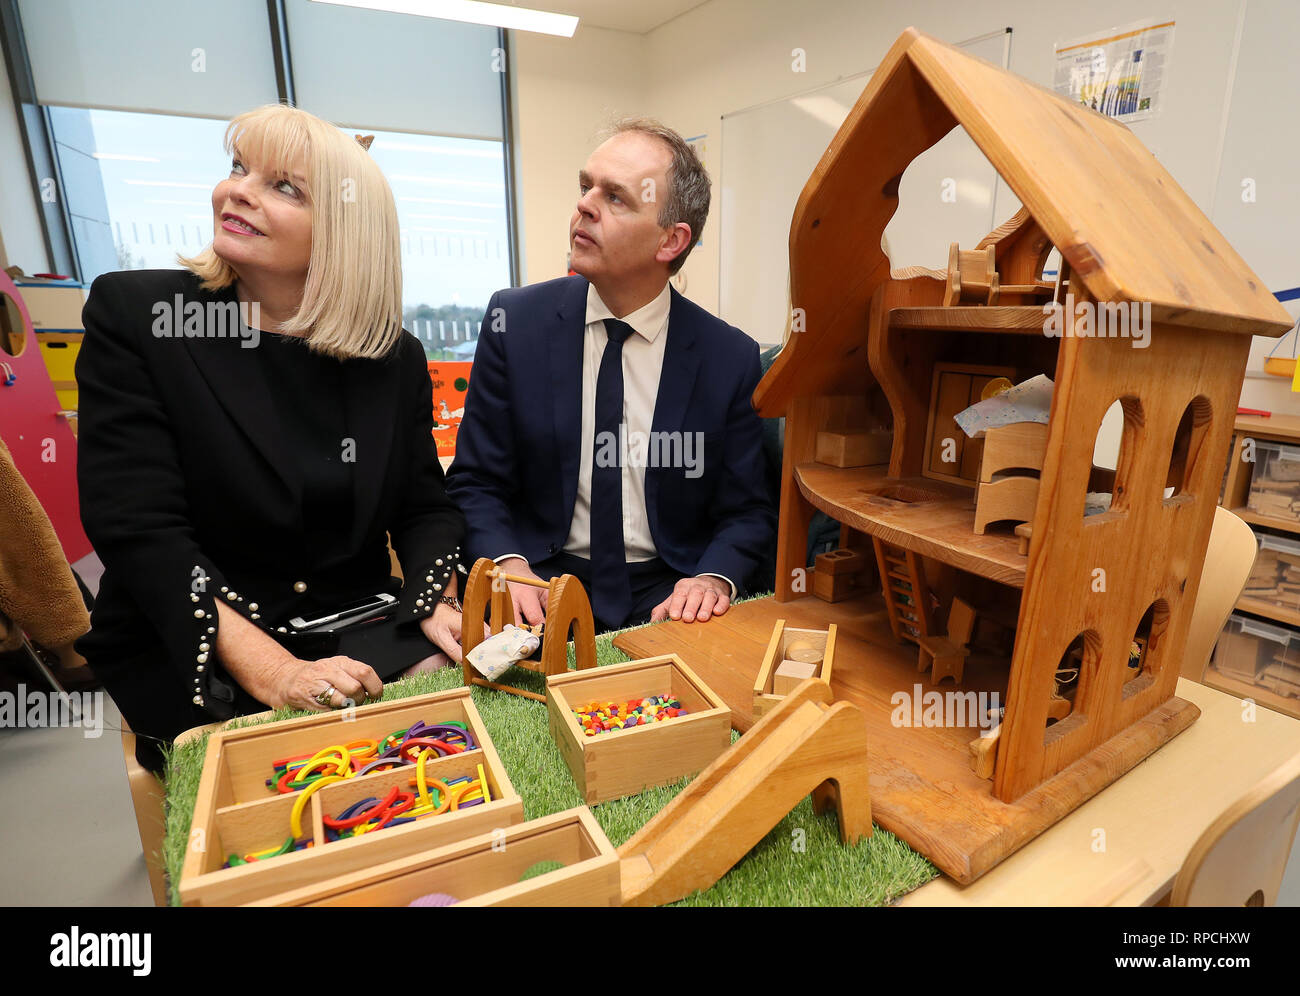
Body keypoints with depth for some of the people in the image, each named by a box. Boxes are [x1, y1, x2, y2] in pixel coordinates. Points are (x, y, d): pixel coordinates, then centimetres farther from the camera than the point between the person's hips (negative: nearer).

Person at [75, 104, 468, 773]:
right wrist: (273, 673, -25)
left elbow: (425, 507, 5)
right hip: (191, 659, -2)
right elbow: (139, 531, -14)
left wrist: (438, 603, -17)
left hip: (361, 634, 3)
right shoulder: (132, 315, -5)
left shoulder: (395, 356, 3)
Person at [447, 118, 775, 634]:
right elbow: (476, 483, 1)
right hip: (543, 592, 0)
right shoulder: (515, 320, -2)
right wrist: (509, 568, -17)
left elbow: (747, 510, 3)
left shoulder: (729, 357, -4)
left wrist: (713, 578, -17)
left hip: (666, 596, 1)